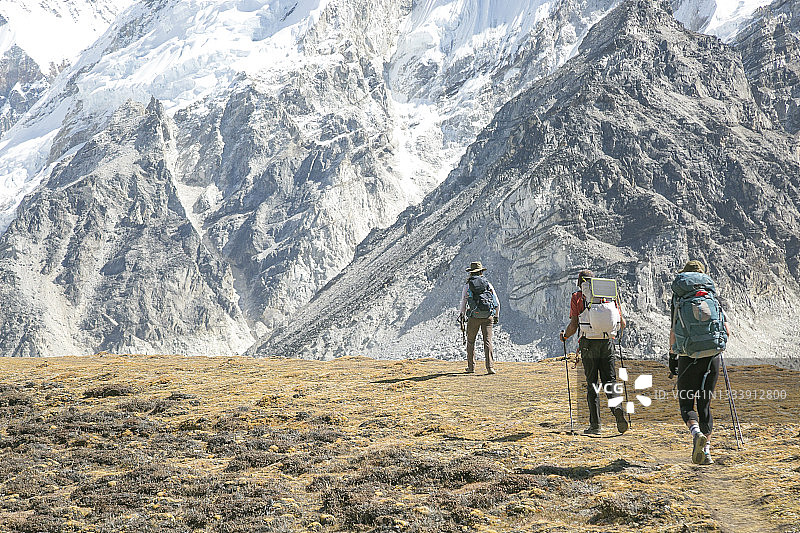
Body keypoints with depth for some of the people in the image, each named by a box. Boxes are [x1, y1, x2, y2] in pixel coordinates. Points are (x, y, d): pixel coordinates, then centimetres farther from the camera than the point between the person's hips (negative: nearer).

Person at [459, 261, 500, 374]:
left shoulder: (467, 285, 3)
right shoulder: (488, 284, 8)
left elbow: (463, 303, 2)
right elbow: (497, 303, 10)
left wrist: (461, 315, 17)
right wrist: (496, 316, 22)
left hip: (474, 317, -1)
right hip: (488, 317, 1)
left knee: (471, 341, 14)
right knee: (487, 341, -2)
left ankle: (471, 366, 17)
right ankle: (490, 367, -12)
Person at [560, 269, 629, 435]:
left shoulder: (577, 297, 3)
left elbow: (573, 326, -3)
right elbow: (622, 323, 11)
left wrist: (564, 335, 17)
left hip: (589, 343, -2)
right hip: (607, 342, 2)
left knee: (592, 383, 4)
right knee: (609, 381, 7)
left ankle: (595, 424, 2)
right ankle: (617, 408, -21)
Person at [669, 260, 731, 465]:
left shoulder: (678, 299, 1)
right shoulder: (713, 299, 7)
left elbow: (674, 332, -3)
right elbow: (727, 330, 3)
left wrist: (672, 356, 7)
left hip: (689, 357, -2)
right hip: (712, 357, 3)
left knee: (686, 403, 6)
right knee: (704, 404, 11)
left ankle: (697, 433, -24)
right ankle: (706, 451, 7)